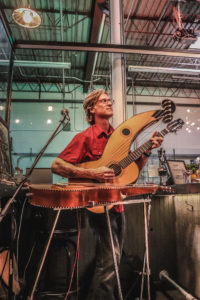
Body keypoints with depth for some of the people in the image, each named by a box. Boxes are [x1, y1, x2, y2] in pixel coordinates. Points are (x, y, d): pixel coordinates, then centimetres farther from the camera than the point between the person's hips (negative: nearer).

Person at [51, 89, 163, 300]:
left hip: (117, 203, 7)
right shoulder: (85, 137, -10)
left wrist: (147, 150, -3)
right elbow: (56, 165, -16)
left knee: (113, 259, 18)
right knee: (109, 260, -7)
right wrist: (93, 174, -25)